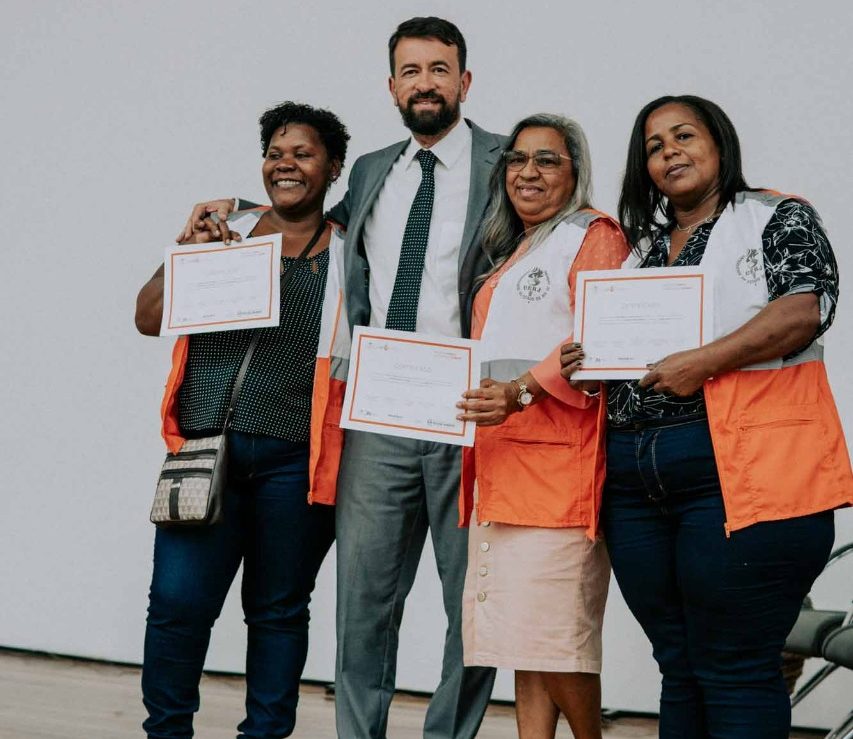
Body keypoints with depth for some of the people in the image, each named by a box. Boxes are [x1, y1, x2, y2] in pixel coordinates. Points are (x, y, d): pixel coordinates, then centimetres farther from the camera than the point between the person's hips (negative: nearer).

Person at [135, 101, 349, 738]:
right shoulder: (225, 232, 10)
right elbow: (149, 320, 7)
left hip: (295, 460, -1)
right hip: (208, 447, 1)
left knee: (279, 608, 8)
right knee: (178, 601, -5)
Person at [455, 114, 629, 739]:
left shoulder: (593, 235, 1)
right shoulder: (510, 256, 27)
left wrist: (522, 392, -23)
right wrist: (473, 396, 15)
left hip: (556, 458, -8)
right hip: (498, 457, 8)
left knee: (554, 630, -11)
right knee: (520, 633, 4)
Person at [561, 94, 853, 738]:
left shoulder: (779, 218, 3)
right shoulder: (643, 248, 22)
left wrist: (705, 362, -20)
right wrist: (586, 361, 3)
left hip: (741, 473, -6)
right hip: (637, 484, 7)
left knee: (735, 672, -6)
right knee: (680, 668, 12)